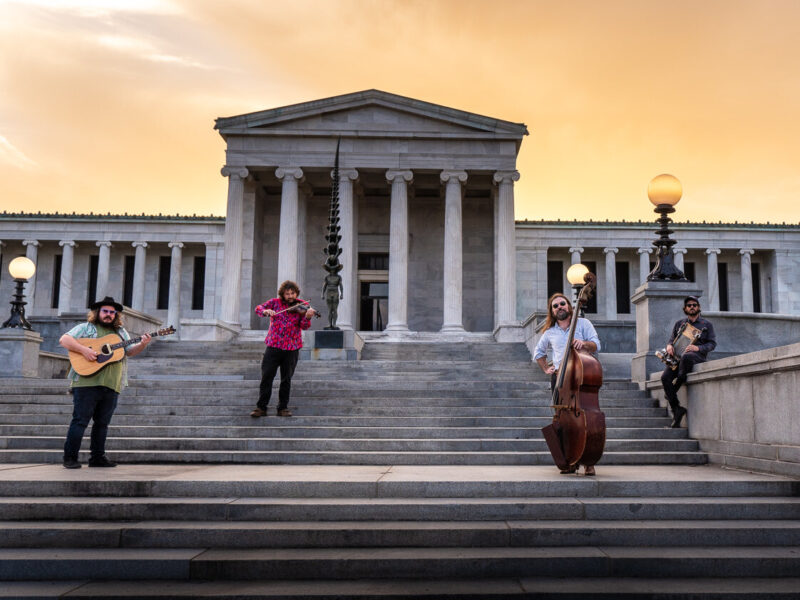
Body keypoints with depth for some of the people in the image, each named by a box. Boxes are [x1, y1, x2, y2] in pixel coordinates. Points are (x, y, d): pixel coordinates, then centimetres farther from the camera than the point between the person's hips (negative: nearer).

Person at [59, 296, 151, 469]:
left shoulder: (121, 332, 21)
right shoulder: (85, 328, 7)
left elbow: (130, 351, 15)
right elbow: (64, 339, -4)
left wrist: (142, 344, -6)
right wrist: (84, 349, -18)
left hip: (111, 385, 5)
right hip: (87, 382, -4)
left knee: (102, 422, 9)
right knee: (80, 420, -3)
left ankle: (98, 457, 16)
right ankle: (70, 458, 4)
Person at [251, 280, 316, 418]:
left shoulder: (302, 306, 1)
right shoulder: (275, 302, 5)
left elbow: (304, 326, -9)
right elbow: (258, 308, -1)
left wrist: (307, 317, -31)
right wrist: (265, 311, -24)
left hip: (292, 348, 0)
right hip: (273, 346, 0)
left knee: (286, 380, 7)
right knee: (266, 377, -1)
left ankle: (283, 408, 18)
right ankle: (261, 408, 7)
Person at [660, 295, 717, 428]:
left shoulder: (707, 324, 16)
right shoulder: (679, 323, 24)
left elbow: (712, 343, 7)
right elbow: (671, 338, 22)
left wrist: (698, 348, -13)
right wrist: (669, 345, -4)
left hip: (698, 356, -3)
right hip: (678, 356, 3)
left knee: (686, 356, -43)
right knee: (665, 377, -27)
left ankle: (674, 389, -28)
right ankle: (676, 409, -23)